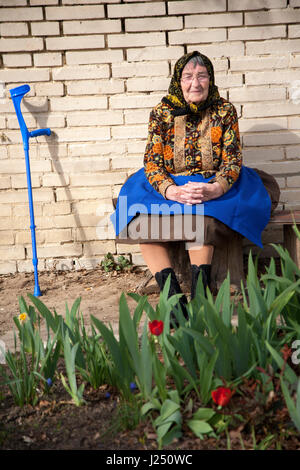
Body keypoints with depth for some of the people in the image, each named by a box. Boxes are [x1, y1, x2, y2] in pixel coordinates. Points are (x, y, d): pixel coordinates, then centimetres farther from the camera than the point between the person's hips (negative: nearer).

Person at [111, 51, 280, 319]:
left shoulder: (224, 110, -1)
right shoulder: (162, 113, -1)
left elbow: (232, 160, -6)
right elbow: (152, 162, -7)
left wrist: (214, 189, -28)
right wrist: (172, 191, -28)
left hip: (214, 186, -1)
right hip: (170, 186, 1)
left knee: (199, 214, -35)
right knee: (142, 219, -28)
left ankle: (199, 292, -36)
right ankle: (171, 292, -35)